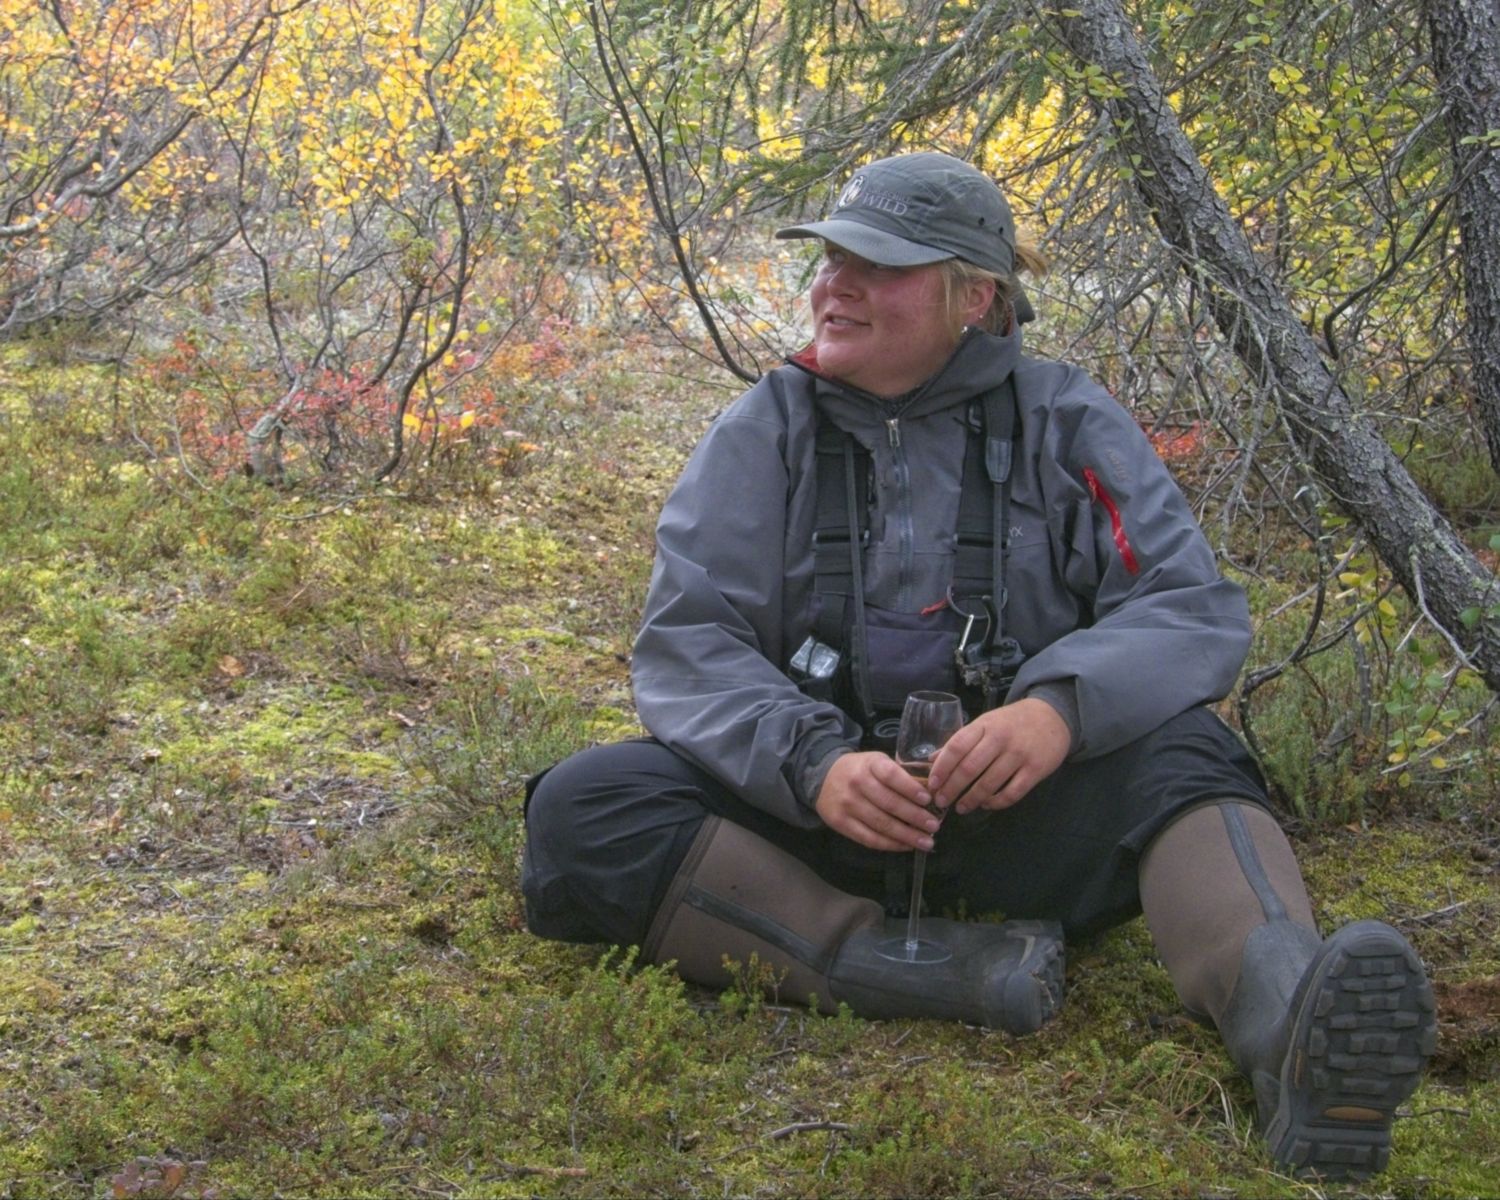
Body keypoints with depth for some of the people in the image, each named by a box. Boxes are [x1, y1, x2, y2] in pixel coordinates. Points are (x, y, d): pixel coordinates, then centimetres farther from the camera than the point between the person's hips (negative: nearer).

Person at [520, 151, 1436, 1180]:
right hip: (804, 810, 1)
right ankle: (947, 976, -35)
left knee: (1179, 750, -29)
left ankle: (1288, 1014, -58)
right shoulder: (764, 433, 5)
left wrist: (1063, 704, -30)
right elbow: (684, 643, -4)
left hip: (1016, 815, -1)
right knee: (580, 810, -24)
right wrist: (813, 762, -25)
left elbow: (1195, 609, -7)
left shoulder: (1064, 423, 3)